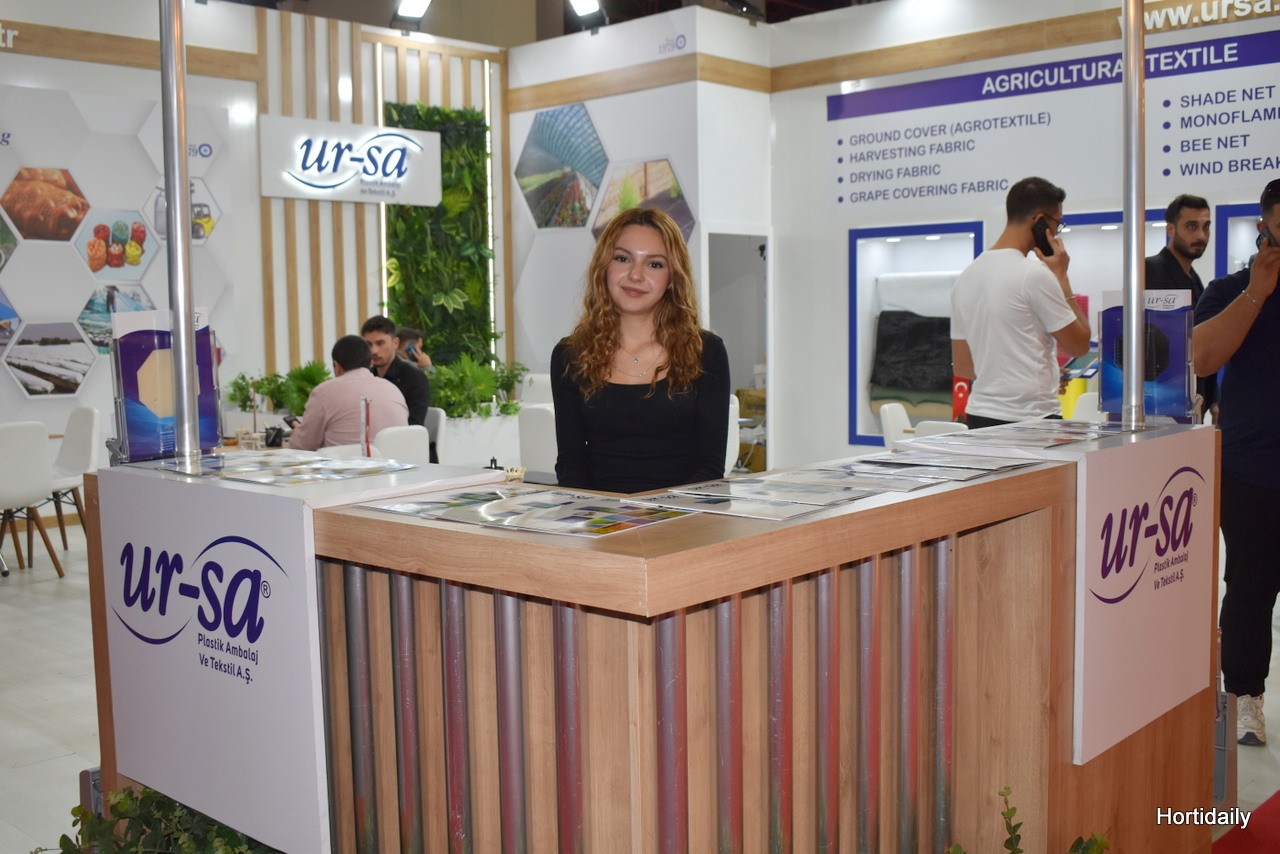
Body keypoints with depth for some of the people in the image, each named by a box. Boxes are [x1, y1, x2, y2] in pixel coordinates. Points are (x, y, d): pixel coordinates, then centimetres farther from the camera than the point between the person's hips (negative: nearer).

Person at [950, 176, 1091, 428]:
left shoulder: (965, 277, 10)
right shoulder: (1035, 274, -12)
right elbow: (1079, 345, -4)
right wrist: (1061, 276, 1)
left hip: (978, 416, 8)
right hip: (1029, 419, -8)